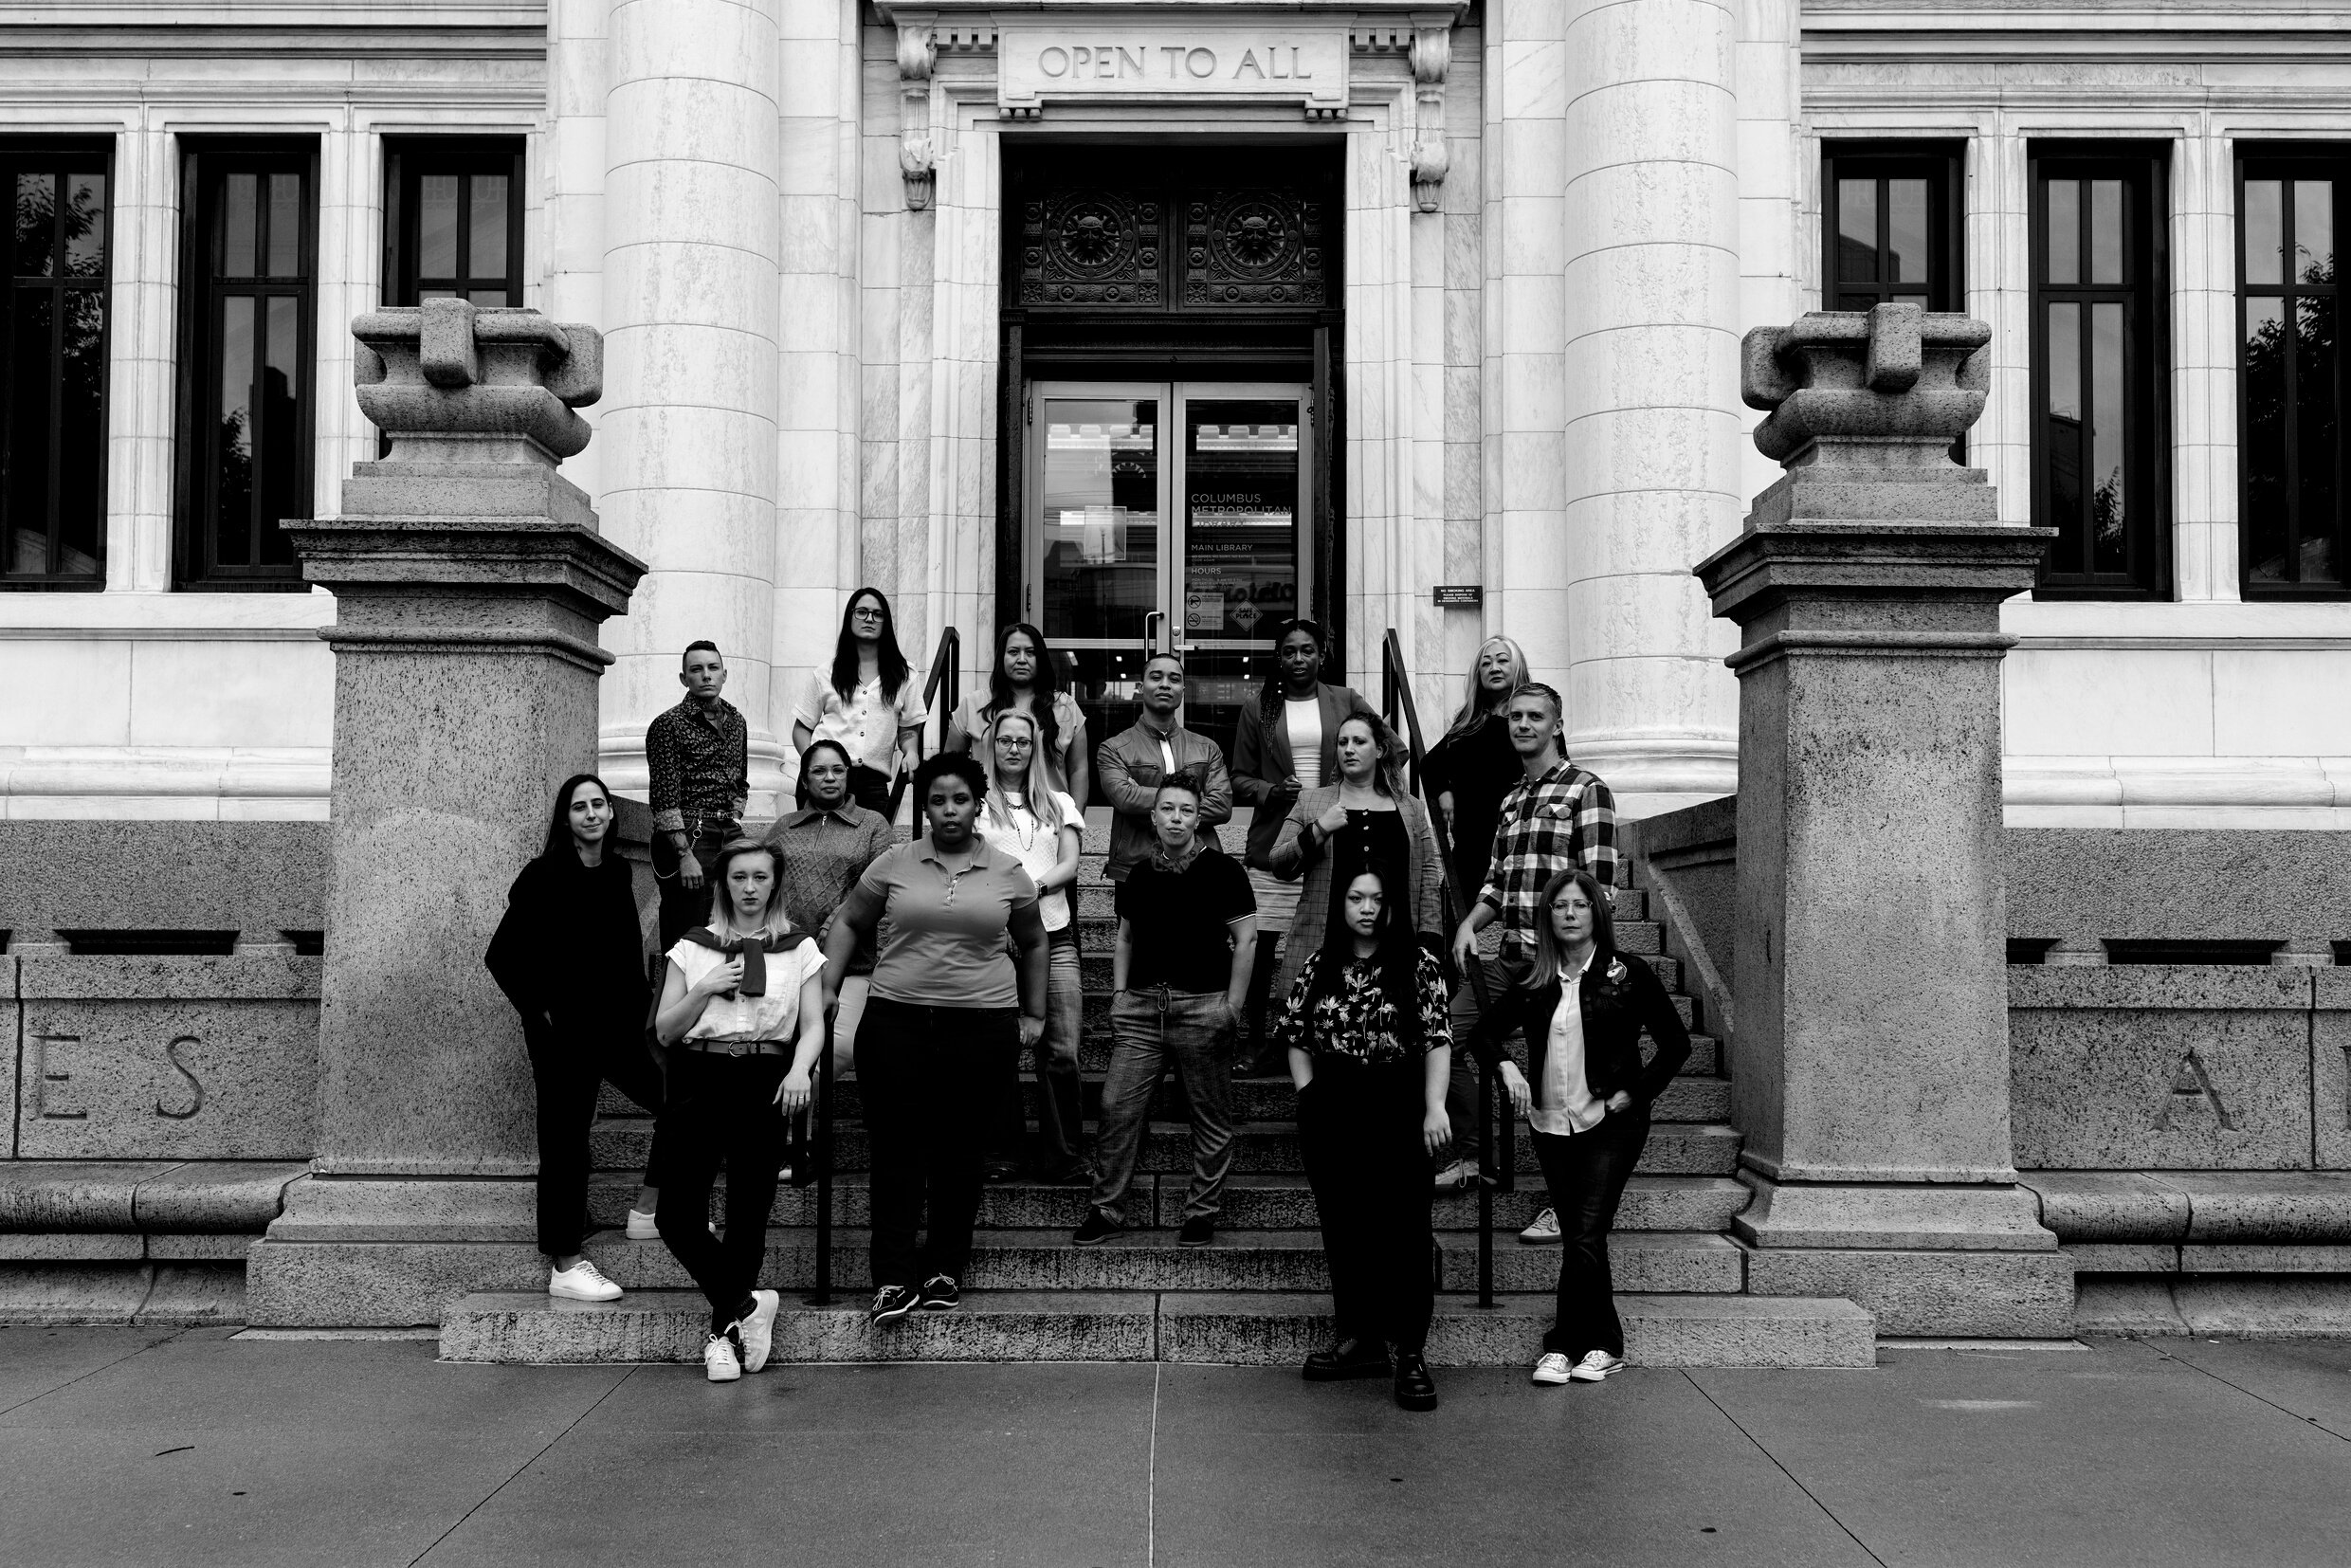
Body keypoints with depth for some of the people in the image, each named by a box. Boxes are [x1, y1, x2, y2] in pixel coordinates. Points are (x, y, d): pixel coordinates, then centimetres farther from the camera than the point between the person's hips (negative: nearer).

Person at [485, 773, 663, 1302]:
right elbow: (502, 955, -11)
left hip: (616, 1025, 7)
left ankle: (648, 1208, 22)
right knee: (565, 1143, -1)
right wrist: (540, 1009, -10)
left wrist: (636, 1012, 8)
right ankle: (563, 1268, 8)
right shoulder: (545, 877, -12)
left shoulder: (617, 870, 6)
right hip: (565, 1034, -7)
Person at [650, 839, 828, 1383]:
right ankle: (745, 1304, 0)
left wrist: (800, 1069, -15)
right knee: (678, 1216, -12)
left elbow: (813, 1025, 5)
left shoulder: (799, 949, 12)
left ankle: (723, 1330, 10)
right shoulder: (693, 947, 13)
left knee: (748, 1215, -3)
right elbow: (664, 1031, 11)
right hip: (700, 1077, 1)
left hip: (764, 1079, -1)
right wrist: (704, 990, -5)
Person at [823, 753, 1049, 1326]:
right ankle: (894, 1278, 0)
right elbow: (849, 923, 16)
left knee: (960, 1149, 5)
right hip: (896, 1020, 0)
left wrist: (1034, 1014, 19)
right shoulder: (894, 865, 5)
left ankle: (945, 1267, 17)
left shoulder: (1007, 874, 7)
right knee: (896, 1146, -3)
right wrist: (827, 987, 8)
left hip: (982, 1025, 0)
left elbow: (1032, 943, 19)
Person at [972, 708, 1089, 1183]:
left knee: (1062, 1052, -6)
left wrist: (1035, 886, -10)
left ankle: (1065, 1158, 1)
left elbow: (1069, 866, 9)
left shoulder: (1059, 804, 19)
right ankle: (1001, 1153, 5)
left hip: (1052, 934, 2)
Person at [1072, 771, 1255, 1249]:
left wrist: (1232, 1007, -8)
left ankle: (1203, 1211, 14)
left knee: (1211, 1117, 3)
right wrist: (1119, 993, 10)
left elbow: (1245, 940, -3)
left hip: (1202, 1006, -4)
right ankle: (1107, 1209, 9)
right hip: (1141, 1006, 4)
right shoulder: (1139, 876, 12)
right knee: (1117, 1107, -1)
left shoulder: (1220, 870, -2)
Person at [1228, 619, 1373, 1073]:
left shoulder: (1346, 702, 9)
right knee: (1260, 947, 0)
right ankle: (1256, 1041, 13)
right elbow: (1239, 779, 9)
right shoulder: (1258, 710, 8)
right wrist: (1272, 790, -10)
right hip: (1273, 844, 0)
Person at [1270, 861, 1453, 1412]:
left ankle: (1409, 1352, 1)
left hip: (1396, 1108, -4)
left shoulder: (1419, 965, -2)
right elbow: (1296, 1036, 14)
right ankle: (1358, 1340, 21)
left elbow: (1438, 1038, -9)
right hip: (1330, 1113, 4)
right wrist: (1309, 1094, 3)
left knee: (1404, 1229, -5)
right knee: (1343, 1228, 10)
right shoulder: (1321, 967, 9)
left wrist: (1435, 1106, -19)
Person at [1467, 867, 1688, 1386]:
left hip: (1610, 1125, -4)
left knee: (1586, 1235, -13)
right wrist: (1506, 1066, -9)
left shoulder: (1628, 974, -3)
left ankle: (1563, 1346, -5)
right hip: (1551, 1125, 4)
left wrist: (1632, 1094, -7)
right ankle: (1604, 1347, 15)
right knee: (1581, 1239, 7)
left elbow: (1676, 1043, 1)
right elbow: (1483, 1034, 12)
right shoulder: (1533, 982, 6)